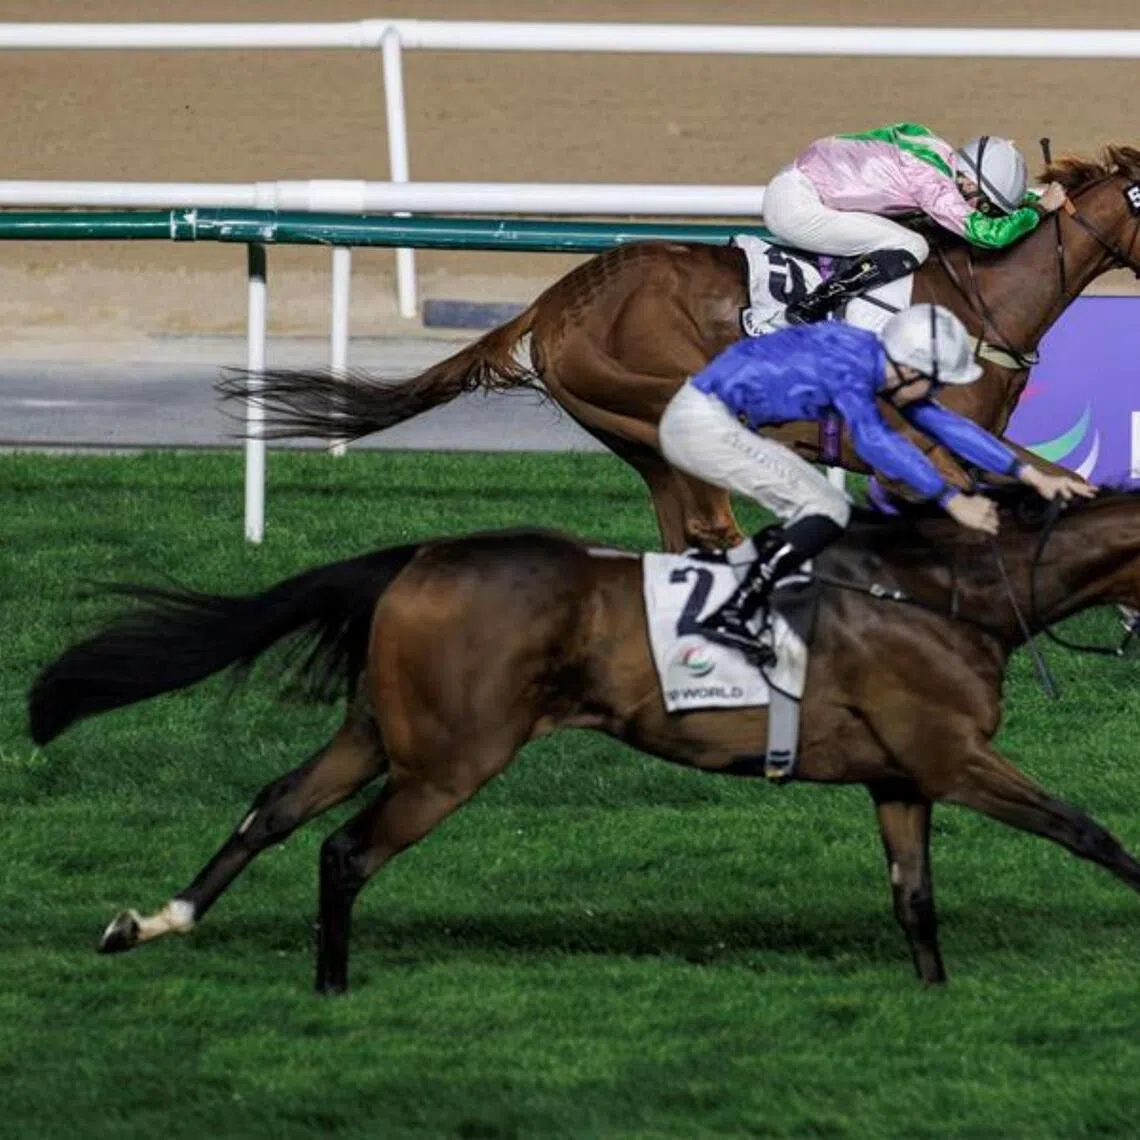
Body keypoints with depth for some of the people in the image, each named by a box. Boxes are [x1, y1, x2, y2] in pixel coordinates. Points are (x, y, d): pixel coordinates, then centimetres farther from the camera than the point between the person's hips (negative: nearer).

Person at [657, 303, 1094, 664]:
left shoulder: (878, 365, 6)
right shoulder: (849, 365, -22)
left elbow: (942, 423, 11)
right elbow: (875, 441, -33)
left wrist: (1033, 476, 9)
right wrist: (953, 501, -34)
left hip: (713, 422, 10)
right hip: (705, 424, -10)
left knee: (817, 515, 12)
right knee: (827, 512, -12)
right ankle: (730, 615, -18)